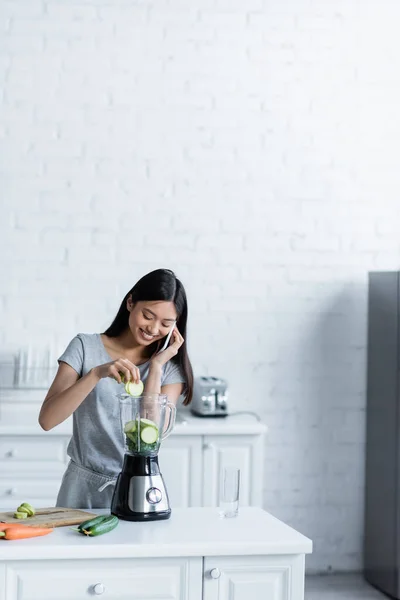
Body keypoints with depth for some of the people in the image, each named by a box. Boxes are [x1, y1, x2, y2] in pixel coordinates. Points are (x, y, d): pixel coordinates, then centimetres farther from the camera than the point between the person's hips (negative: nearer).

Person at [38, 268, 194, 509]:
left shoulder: (171, 367, 2)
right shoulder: (86, 347, -2)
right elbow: (47, 419, -12)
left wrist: (156, 366, -10)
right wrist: (97, 373, -24)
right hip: (83, 488, -1)